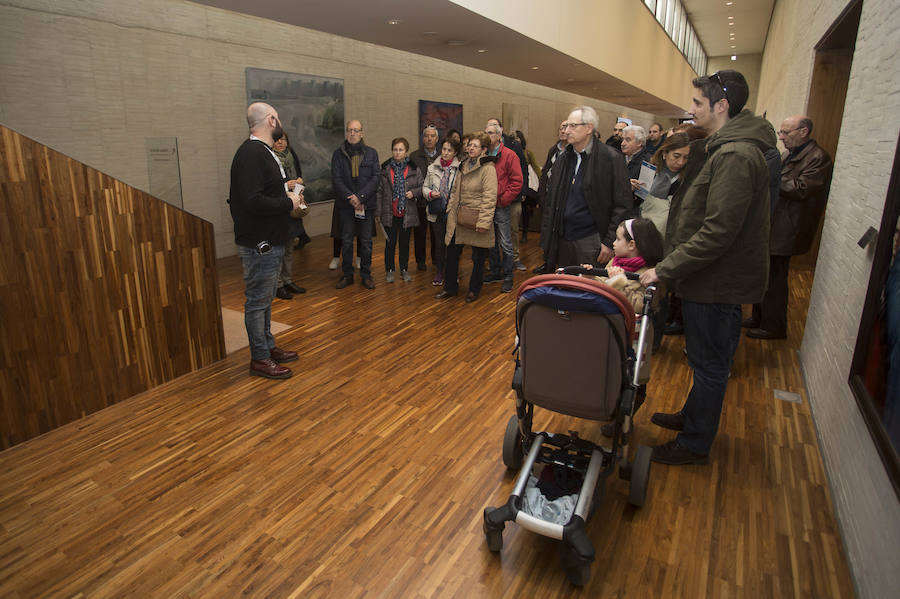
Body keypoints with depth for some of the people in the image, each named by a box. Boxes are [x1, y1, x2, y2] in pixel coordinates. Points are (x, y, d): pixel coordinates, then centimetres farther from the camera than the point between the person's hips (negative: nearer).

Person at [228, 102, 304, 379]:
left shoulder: (263, 152, 15)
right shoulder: (251, 154, -19)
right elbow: (252, 201, -28)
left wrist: (286, 193, 4)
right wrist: (289, 203, -17)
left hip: (270, 242, 11)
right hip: (259, 244, -11)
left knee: (264, 299, 20)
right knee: (257, 301, 1)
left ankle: (268, 346, 34)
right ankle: (259, 359, 13)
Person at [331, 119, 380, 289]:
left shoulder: (371, 153, 6)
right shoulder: (338, 154, 5)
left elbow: (375, 178, -2)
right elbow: (336, 179, -2)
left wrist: (360, 197, -13)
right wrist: (350, 198, -14)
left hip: (366, 204, 0)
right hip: (345, 205, 0)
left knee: (366, 242, 4)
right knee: (346, 241, 6)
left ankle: (366, 275, 14)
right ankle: (347, 274, 17)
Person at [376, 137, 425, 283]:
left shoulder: (414, 169, 1)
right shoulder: (385, 169, 2)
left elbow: (422, 187, 8)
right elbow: (379, 191, 3)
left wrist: (414, 193, -14)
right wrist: (378, 212, -1)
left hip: (408, 213, 0)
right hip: (390, 213, 0)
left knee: (405, 242, 11)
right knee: (390, 242, 6)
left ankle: (404, 270, 23)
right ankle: (389, 271, 18)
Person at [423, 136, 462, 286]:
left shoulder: (460, 168, -5)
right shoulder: (432, 167, 8)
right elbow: (425, 187, 13)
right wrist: (430, 194, -7)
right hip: (437, 212, 3)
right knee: (439, 243, 10)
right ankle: (439, 272, 23)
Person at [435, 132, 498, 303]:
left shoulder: (488, 168, -12)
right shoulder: (464, 166, 13)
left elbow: (489, 197, -18)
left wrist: (483, 221, -22)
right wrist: (451, 210, 14)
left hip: (476, 221, -7)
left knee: (478, 257, 7)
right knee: (451, 253, 11)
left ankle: (474, 289, 25)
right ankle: (450, 288, 26)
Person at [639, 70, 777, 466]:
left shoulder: (736, 156, -22)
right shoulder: (730, 147, 12)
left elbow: (717, 233, -28)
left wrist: (666, 269, -23)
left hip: (719, 282, -10)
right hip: (717, 278, 10)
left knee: (709, 363, 4)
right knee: (707, 359, 22)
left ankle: (695, 444, 20)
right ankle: (693, 416, 40)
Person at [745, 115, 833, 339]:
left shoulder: (818, 158, -13)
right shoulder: (788, 154, 15)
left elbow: (800, 190, -22)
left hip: (785, 231, -9)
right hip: (770, 227, 9)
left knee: (774, 279, -1)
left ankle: (774, 327, 13)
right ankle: (759, 318, 31)